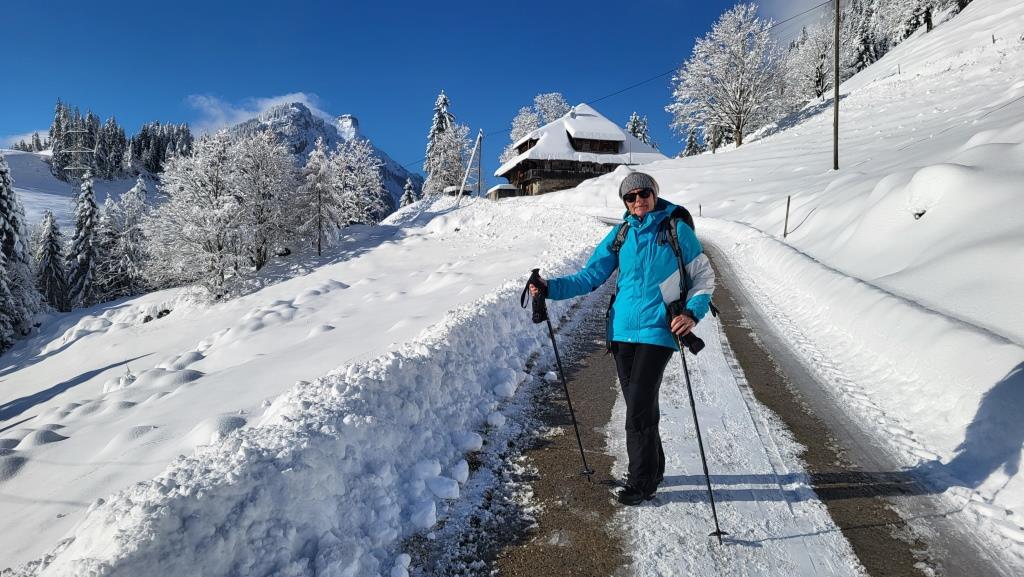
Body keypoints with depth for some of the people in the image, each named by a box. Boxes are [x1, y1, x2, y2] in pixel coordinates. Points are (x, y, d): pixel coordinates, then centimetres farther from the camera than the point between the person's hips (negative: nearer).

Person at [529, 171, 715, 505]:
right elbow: (589, 277, 9)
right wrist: (551, 288, -4)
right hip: (622, 330, 4)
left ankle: (641, 483, 8)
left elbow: (703, 276, 3)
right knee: (640, 406, 12)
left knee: (639, 408, -8)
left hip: (658, 330, -4)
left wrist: (692, 313, -14)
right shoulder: (621, 234, 10)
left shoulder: (677, 229, 0)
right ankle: (653, 470, 31)